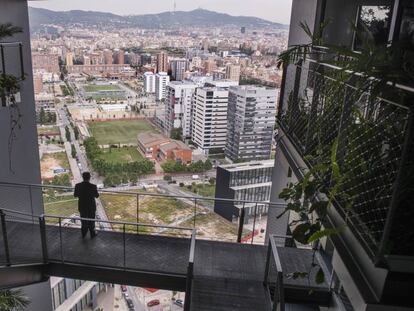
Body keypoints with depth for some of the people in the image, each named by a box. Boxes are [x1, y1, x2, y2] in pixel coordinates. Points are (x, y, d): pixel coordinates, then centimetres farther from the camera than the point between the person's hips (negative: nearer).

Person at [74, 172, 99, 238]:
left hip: (82, 206, 2)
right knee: (91, 220, 18)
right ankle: (92, 234, 33)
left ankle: (84, 233, 36)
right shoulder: (93, 186, -23)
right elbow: (97, 196, -9)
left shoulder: (78, 186, -16)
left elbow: (75, 195, -2)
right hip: (91, 206, -2)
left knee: (84, 220, 22)